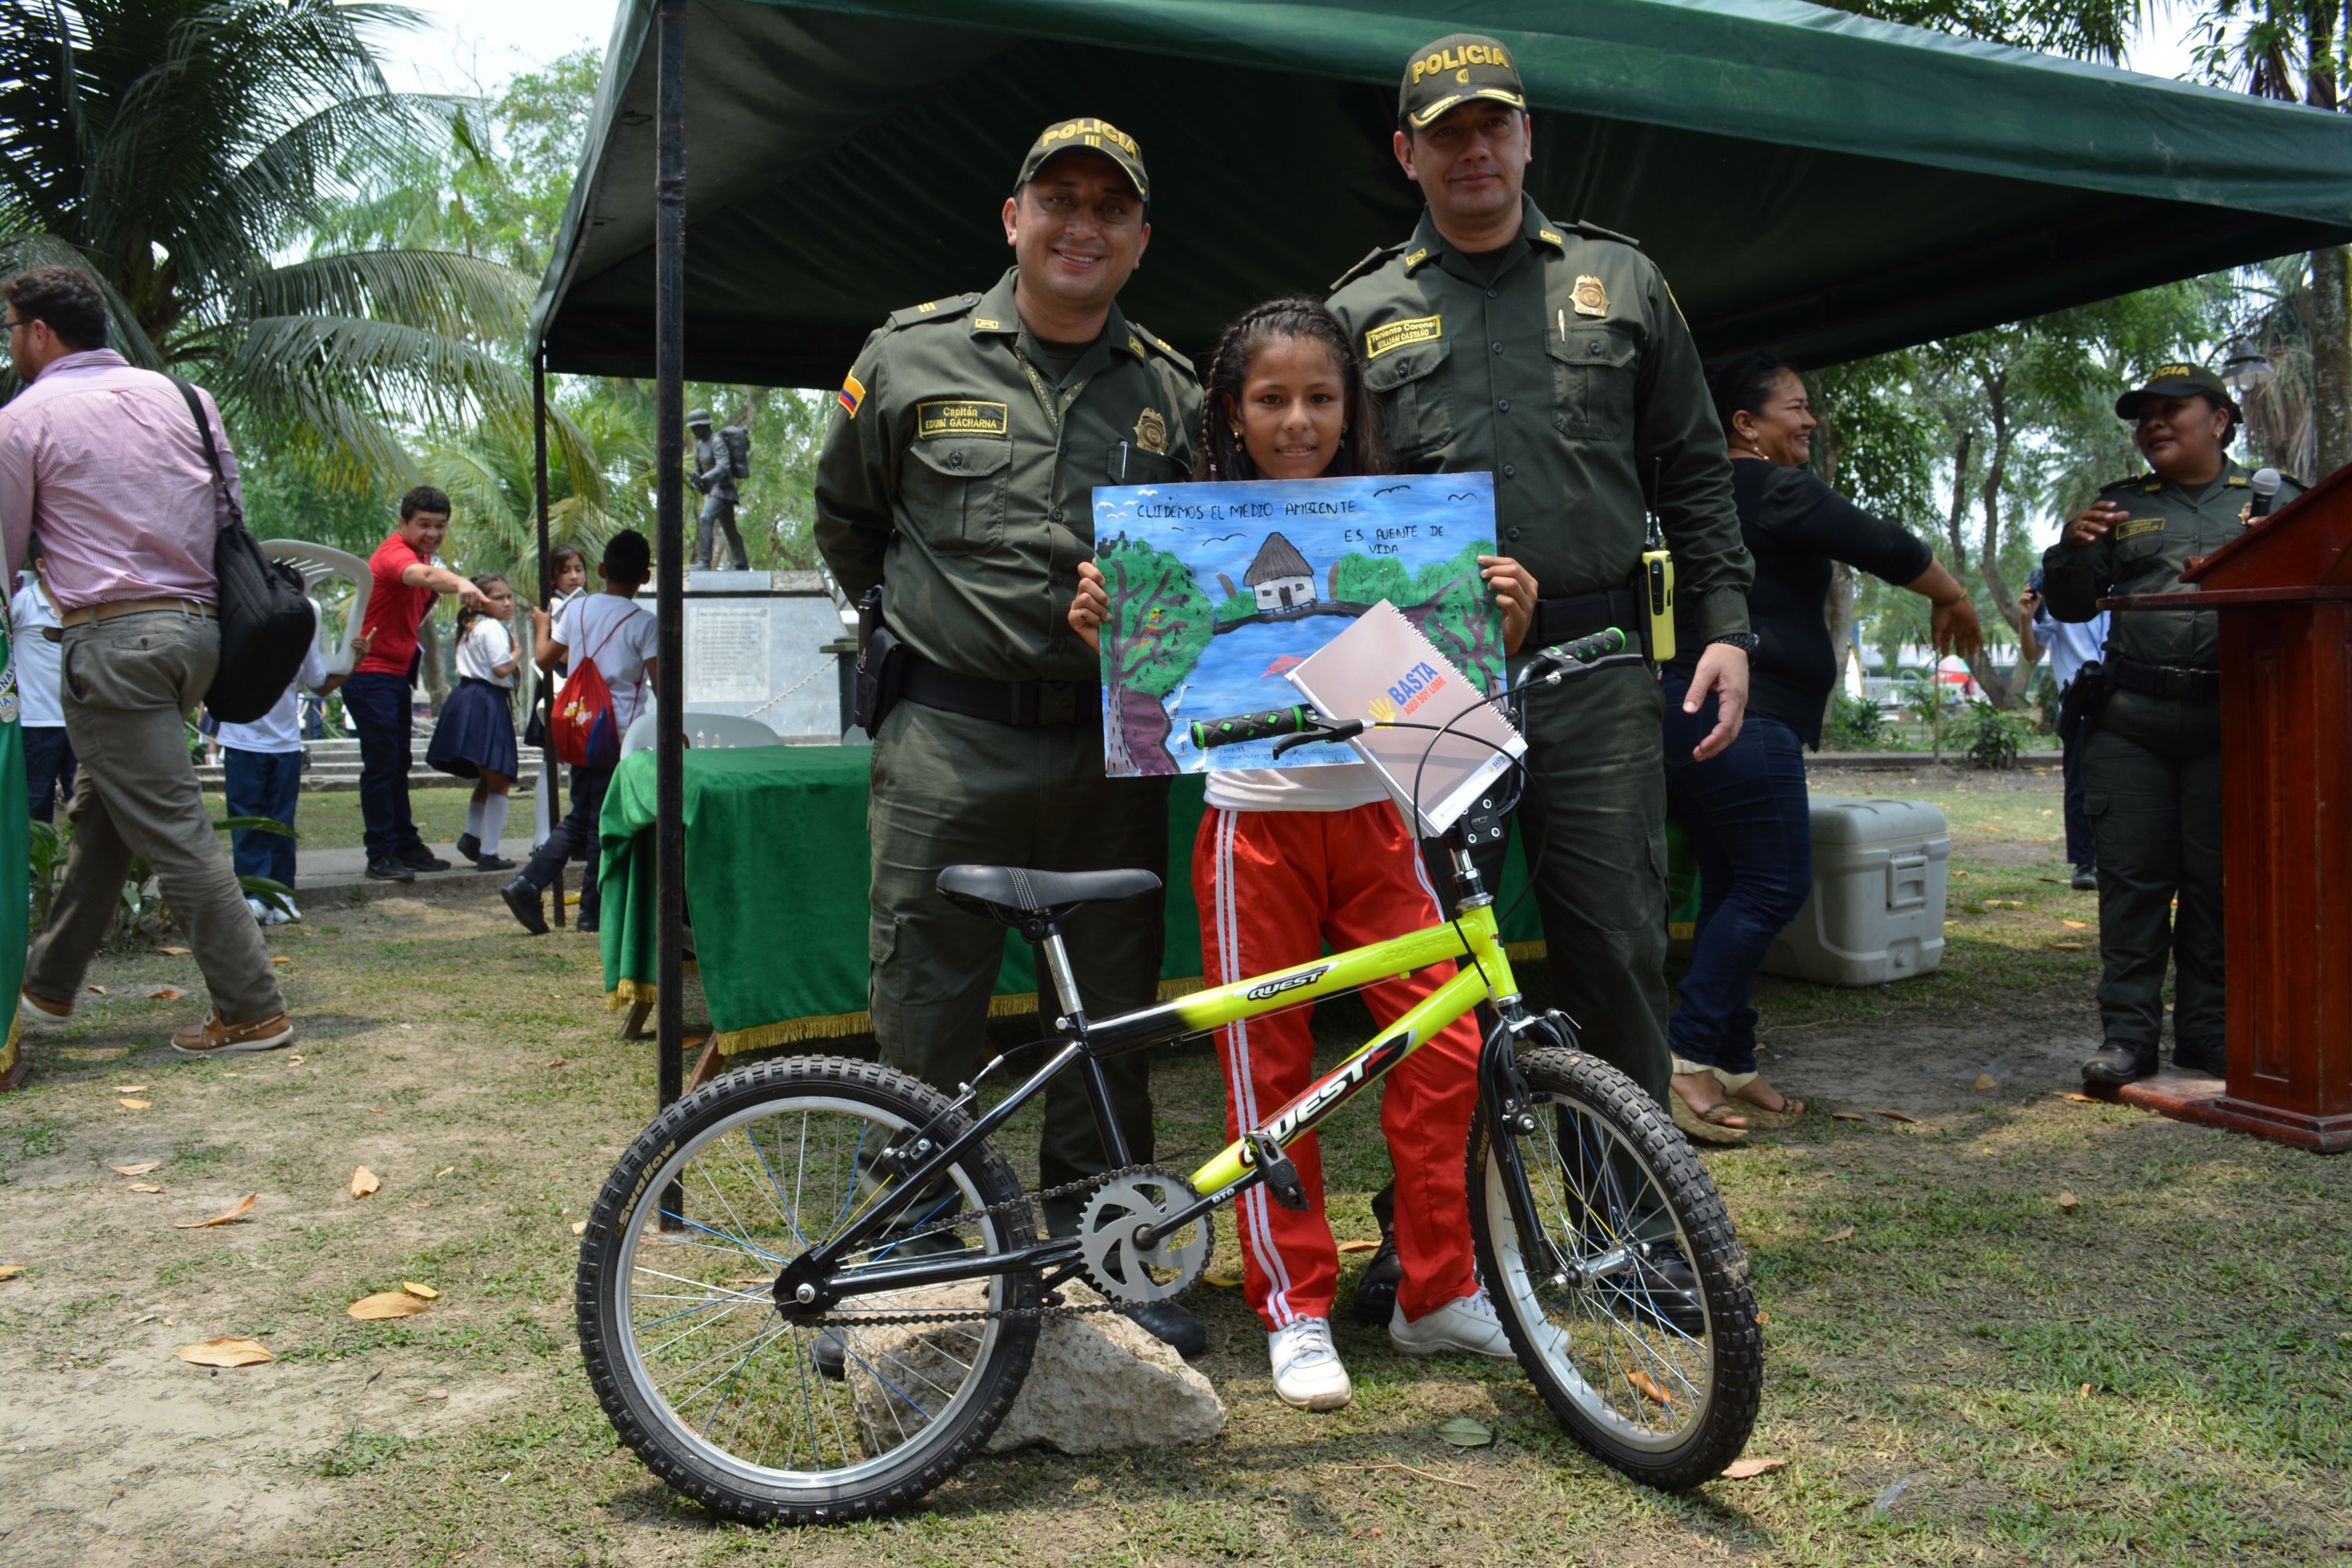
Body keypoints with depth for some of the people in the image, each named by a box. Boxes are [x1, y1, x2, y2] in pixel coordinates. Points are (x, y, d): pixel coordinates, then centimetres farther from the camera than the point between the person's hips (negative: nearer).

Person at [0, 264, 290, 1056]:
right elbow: (231, 514, 14)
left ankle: (252, 1012, -2)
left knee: (174, 830, -4)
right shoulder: (180, 395, 12)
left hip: (111, 639, -7)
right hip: (198, 625, 7)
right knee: (100, 813, 19)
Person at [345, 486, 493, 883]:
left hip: (397, 672, 10)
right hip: (371, 673, -10)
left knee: (398, 765, 14)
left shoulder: (422, 554, 12)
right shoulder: (394, 553, -18)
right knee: (381, 765, -8)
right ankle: (380, 857, -4)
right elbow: (423, 574, -43)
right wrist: (461, 583, -62)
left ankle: (406, 846, 22)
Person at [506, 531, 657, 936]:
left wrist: (541, 626, 29)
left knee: (579, 818, 15)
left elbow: (544, 659, 10)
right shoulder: (643, 623, -9)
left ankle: (527, 884, 3)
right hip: (621, 734, -5)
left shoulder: (576, 609, 4)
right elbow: (659, 682, -11)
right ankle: (593, 911, 9)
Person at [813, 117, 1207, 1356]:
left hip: (1110, 747, 3)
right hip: (950, 742, -2)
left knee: (1115, 1016, 9)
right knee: (922, 1020, 3)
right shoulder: (912, 355, 5)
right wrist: (919, 626, 12)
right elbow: (843, 522, 16)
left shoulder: (1173, 392, 11)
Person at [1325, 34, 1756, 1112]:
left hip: (1595, 668, 0)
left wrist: (1724, 623, 5)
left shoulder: (1620, 282, 15)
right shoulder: (1362, 312, 12)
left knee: (1616, 941, 1)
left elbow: (1693, 471, 15)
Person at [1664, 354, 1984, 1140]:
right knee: (1774, 885, -8)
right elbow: (1885, 547, -7)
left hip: (1685, 711, 10)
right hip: (1742, 714, -10)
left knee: (1731, 888, 10)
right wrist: (1954, 599, 9)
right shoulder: (1776, 491, -8)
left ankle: (1730, 1066, 13)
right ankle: (1689, 1054, -12)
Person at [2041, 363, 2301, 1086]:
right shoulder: (2119, 505, 16)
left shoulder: (2272, 498, 12)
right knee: (2132, 877, -2)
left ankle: (2208, 1036, 13)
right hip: (2130, 721, 1)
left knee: (2218, 879, 3)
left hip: (2230, 721, -1)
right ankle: (2128, 1035, 2)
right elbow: (2070, 606, 13)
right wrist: (2071, 550, -6)